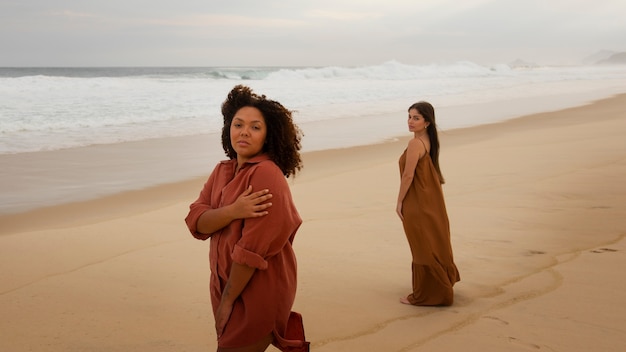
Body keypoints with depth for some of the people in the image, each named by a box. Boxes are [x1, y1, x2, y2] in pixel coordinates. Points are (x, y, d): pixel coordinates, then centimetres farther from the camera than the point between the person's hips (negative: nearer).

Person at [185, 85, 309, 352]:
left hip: (258, 292, -8)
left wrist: (227, 300, -15)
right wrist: (234, 211, -24)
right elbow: (196, 223, -5)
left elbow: (253, 247, -22)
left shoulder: (267, 174, -19)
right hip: (227, 285, 8)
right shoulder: (222, 171, 5)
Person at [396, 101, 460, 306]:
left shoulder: (415, 144, -22)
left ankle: (425, 295, 11)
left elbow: (408, 176, -22)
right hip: (431, 201, 9)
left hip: (417, 203, -9)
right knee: (434, 243, 21)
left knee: (423, 248, 1)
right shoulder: (429, 141, 6)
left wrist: (399, 201, -12)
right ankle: (442, 287, 38)